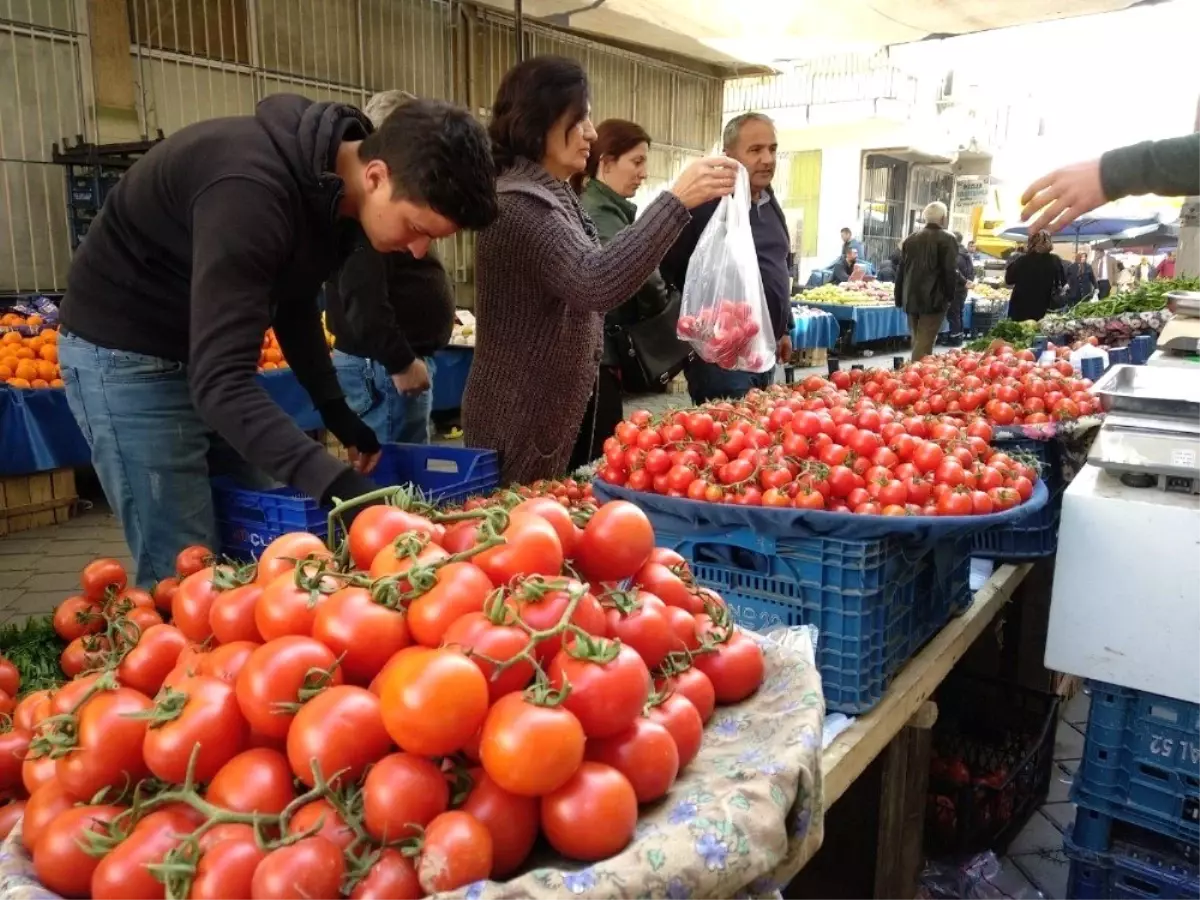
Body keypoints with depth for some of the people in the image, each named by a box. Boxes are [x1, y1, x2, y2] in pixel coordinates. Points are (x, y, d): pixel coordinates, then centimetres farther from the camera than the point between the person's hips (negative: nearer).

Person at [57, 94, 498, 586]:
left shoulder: (331, 183, -6)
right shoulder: (252, 189, -33)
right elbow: (220, 379, -39)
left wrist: (334, 407, 5)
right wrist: (336, 484, -47)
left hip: (205, 347, 8)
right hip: (126, 353, -8)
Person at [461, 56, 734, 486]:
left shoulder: (558, 198, 12)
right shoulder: (516, 208, -20)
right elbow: (595, 284, -36)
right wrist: (676, 200, -37)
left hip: (556, 411, 9)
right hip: (519, 422, -9)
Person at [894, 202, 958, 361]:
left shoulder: (910, 239, 11)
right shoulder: (947, 239, -5)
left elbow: (901, 271, 13)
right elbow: (951, 271, -10)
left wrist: (899, 298, 17)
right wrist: (949, 296, 1)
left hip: (912, 298, 6)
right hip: (934, 299, -6)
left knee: (917, 340, 16)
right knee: (924, 342, -7)